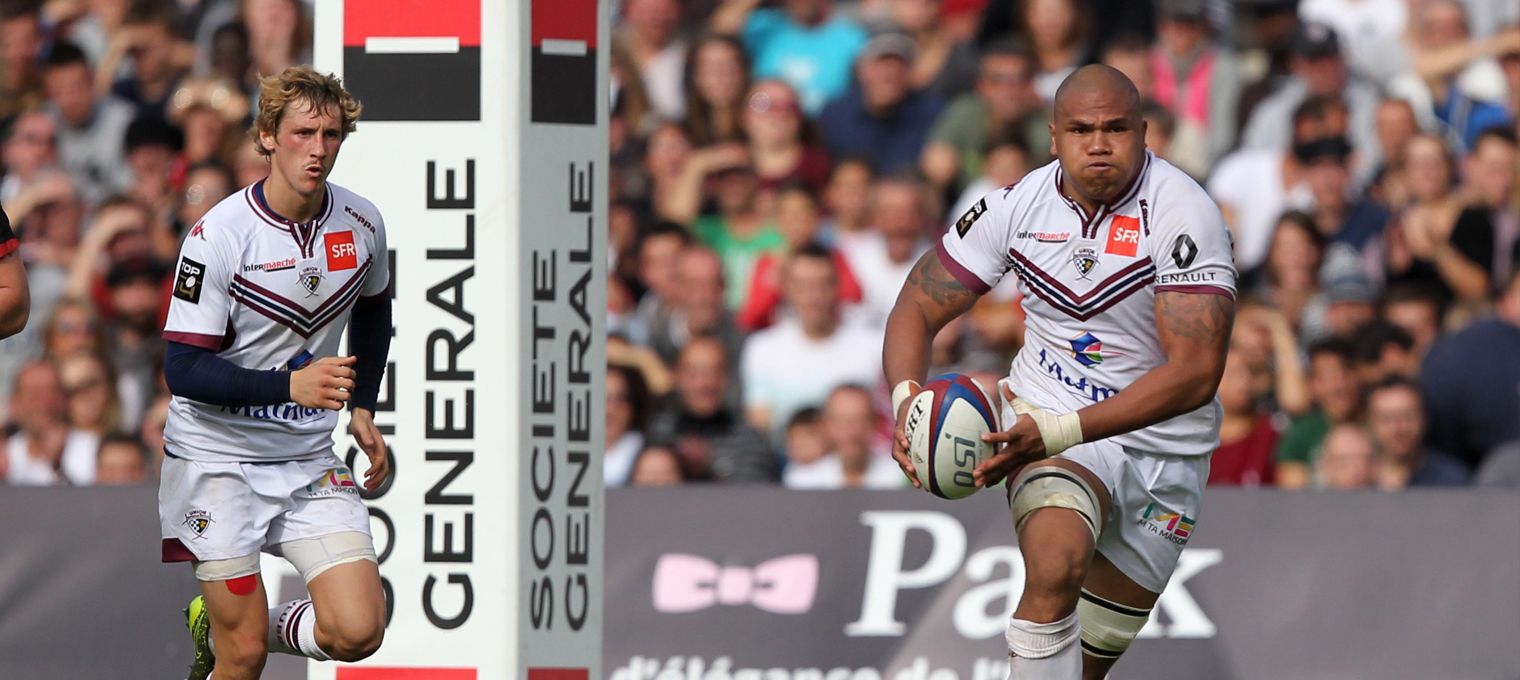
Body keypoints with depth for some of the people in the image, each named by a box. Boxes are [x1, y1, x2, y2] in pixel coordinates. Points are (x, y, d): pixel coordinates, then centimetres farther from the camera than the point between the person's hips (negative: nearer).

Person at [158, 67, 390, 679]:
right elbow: (182, 370, -18)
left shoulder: (361, 224, 0)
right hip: (218, 459, -5)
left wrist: (362, 408, 13)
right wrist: (291, 385, -30)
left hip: (309, 461, 5)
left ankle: (220, 625, 15)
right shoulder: (219, 236, -16)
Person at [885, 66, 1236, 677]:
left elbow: (1196, 373, -25)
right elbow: (919, 307, 4)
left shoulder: (1183, 215, -17)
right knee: (1056, 563, -31)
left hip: (1164, 450, 0)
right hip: (1050, 426, 0)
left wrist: (1058, 431, -34)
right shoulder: (1021, 205, -6)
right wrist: (906, 399, -19)